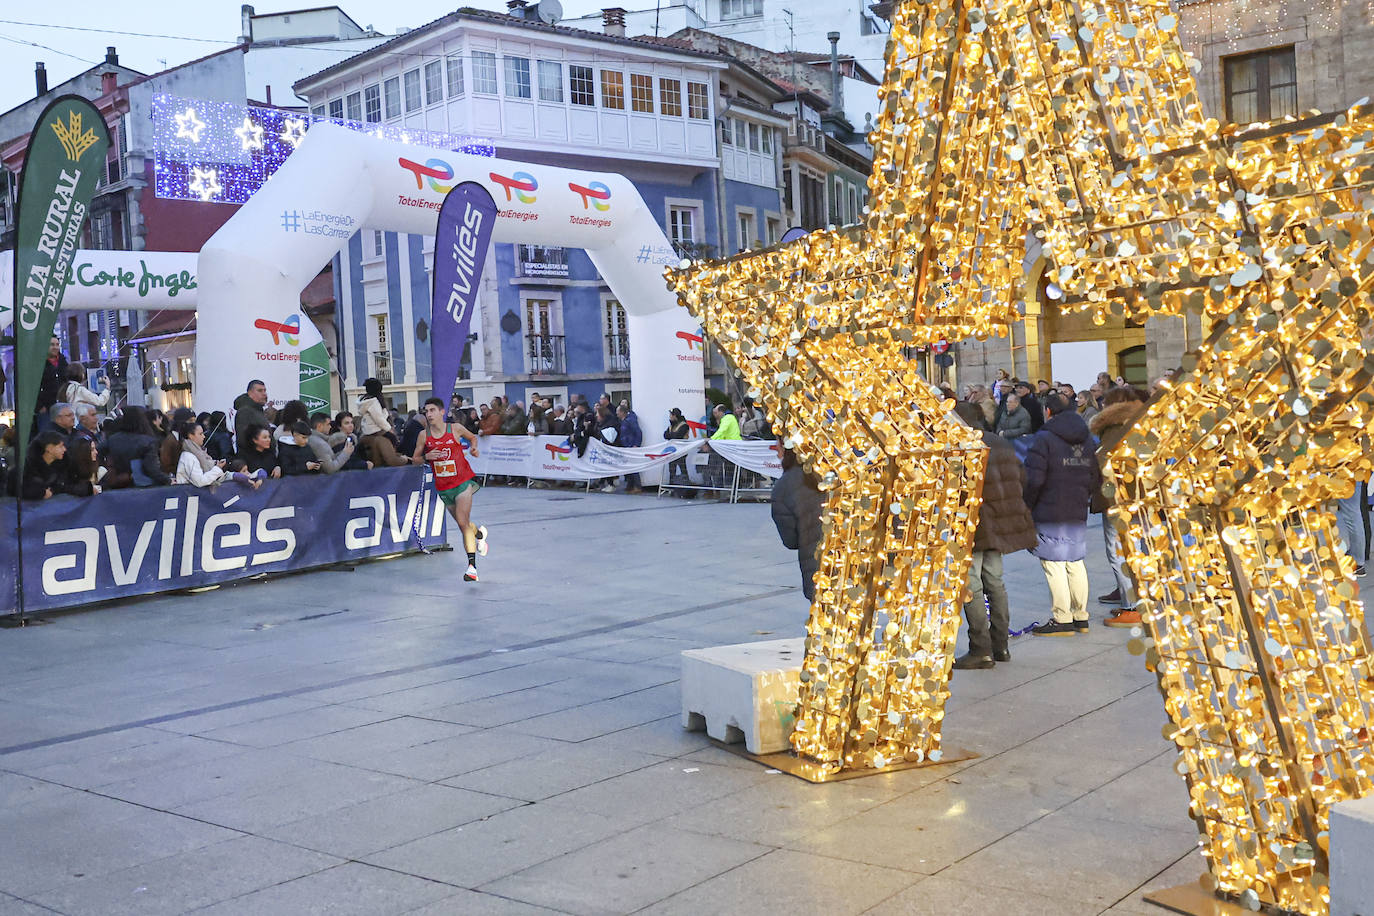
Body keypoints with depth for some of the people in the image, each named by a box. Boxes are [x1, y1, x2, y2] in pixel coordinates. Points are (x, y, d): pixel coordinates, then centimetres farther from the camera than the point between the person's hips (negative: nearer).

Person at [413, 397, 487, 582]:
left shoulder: (455, 429, -6)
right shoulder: (424, 435, -1)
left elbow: (473, 437, 15)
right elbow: (415, 459, 6)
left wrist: (474, 447, -6)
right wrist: (426, 457, -14)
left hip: (463, 482, -4)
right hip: (443, 488, 4)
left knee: (463, 522, -17)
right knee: (463, 525, 14)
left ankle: (472, 566, -16)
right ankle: (479, 533, 50)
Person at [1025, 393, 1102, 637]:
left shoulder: (1044, 438, -10)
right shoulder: (1087, 439, 12)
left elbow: (1034, 479, -15)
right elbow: (1096, 477, 14)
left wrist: (1026, 507, -4)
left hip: (1050, 514, -7)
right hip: (1078, 513, 7)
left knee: (1053, 564, -3)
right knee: (1075, 562, 15)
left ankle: (1062, 619, -3)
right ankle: (1081, 616, 19)